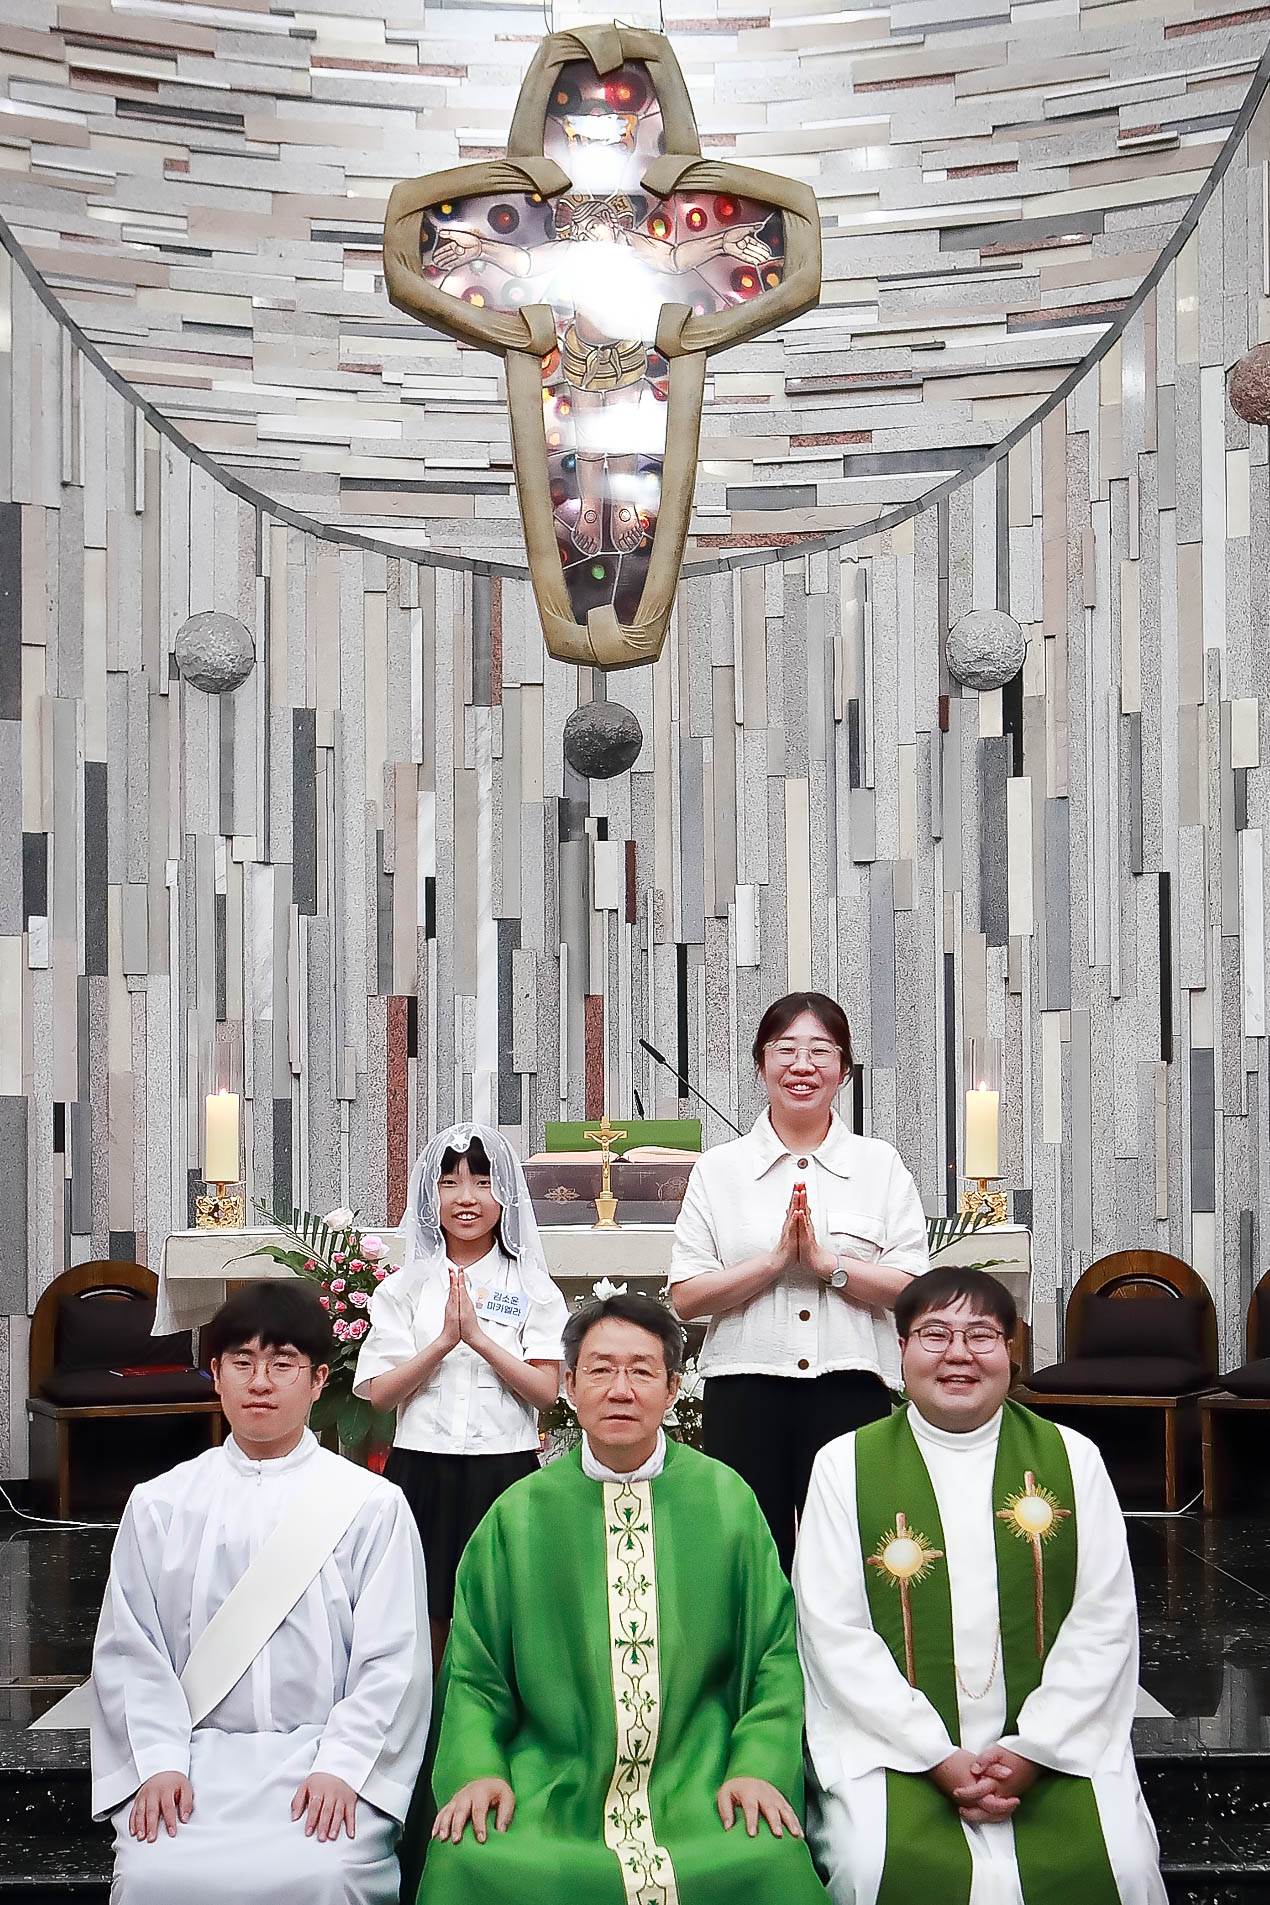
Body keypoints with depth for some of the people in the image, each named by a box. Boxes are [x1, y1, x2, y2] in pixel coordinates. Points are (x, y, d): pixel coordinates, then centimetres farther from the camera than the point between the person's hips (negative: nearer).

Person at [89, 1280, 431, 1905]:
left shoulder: (372, 1506, 6)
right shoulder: (158, 1505, 12)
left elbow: (391, 1660, 1)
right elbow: (130, 1650, 7)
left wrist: (340, 1768, -11)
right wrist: (159, 1762, -7)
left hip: (322, 1758, -1)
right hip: (194, 1758, 2)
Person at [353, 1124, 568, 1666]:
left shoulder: (532, 1287, 5)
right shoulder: (405, 1287, 7)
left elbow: (546, 1391, -4)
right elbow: (378, 1392, -1)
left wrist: (479, 1336, -13)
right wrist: (444, 1341, -13)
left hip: (504, 1473, -1)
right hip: (422, 1472, 1)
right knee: (426, 1631, 4)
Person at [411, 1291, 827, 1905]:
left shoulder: (727, 1500, 8)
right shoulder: (519, 1514, 8)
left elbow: (776, 1651, 7)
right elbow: (475, 1669, 9)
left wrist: (759, 1766, -9)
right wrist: (477, 1769, -9)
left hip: (701, 1786, 0)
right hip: (549, 1782, 0)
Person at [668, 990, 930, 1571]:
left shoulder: (881, 1165, 8)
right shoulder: (719, 1169, 7)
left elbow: (913, 1289, -1)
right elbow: (685, 1297, -1)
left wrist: (825, 1261, -12)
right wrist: (776, 1259, -11)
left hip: (851, 1391, 0)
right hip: (745, 1392, 0)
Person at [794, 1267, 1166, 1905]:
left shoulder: (1073, 1459, 8)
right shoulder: (844, 1466, 4)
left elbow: (1104, 1622, 3)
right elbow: (834, 1632, -2)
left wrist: (1031, 1751, -9)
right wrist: (939, 1757, -11)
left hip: (1051, 1748, 1)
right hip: (898, 1749, -1)